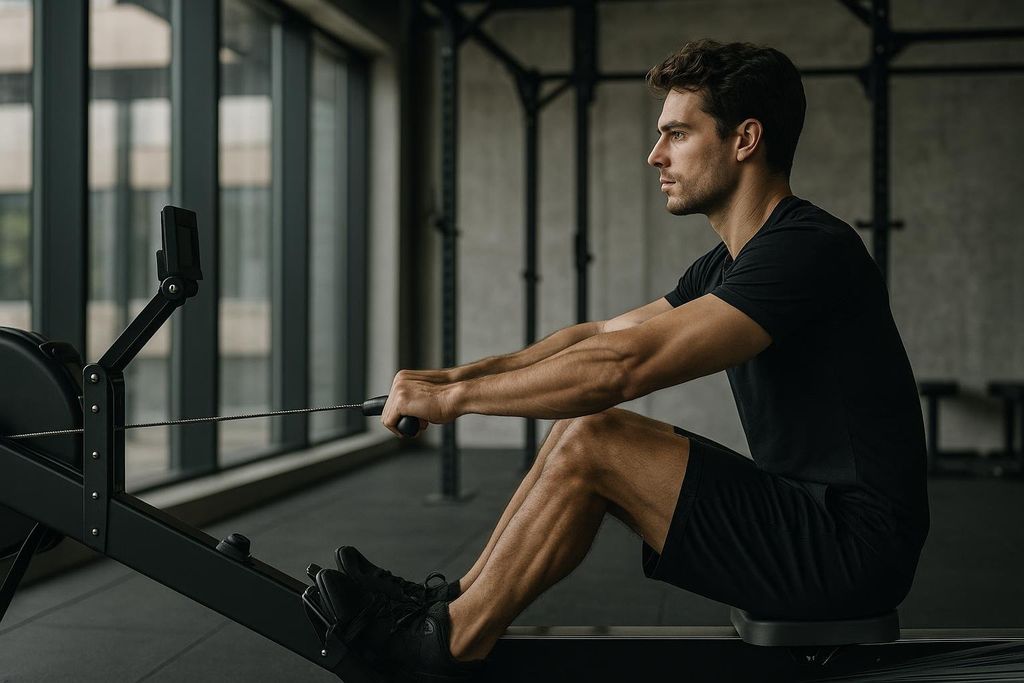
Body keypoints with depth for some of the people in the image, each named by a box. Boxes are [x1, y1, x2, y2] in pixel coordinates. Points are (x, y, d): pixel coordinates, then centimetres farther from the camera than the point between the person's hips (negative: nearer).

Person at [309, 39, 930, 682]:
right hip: (809, 510, 10)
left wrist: (457, 398, -17)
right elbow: (604, 334, 17)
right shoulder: (729, 264, 11)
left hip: (852, 547, -9)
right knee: (581, 424, 6)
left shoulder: (807, 249, -20)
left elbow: (626, 365, -26)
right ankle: (451, 605, 12)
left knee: (593, 442, -18)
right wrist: (464, 374, 6)